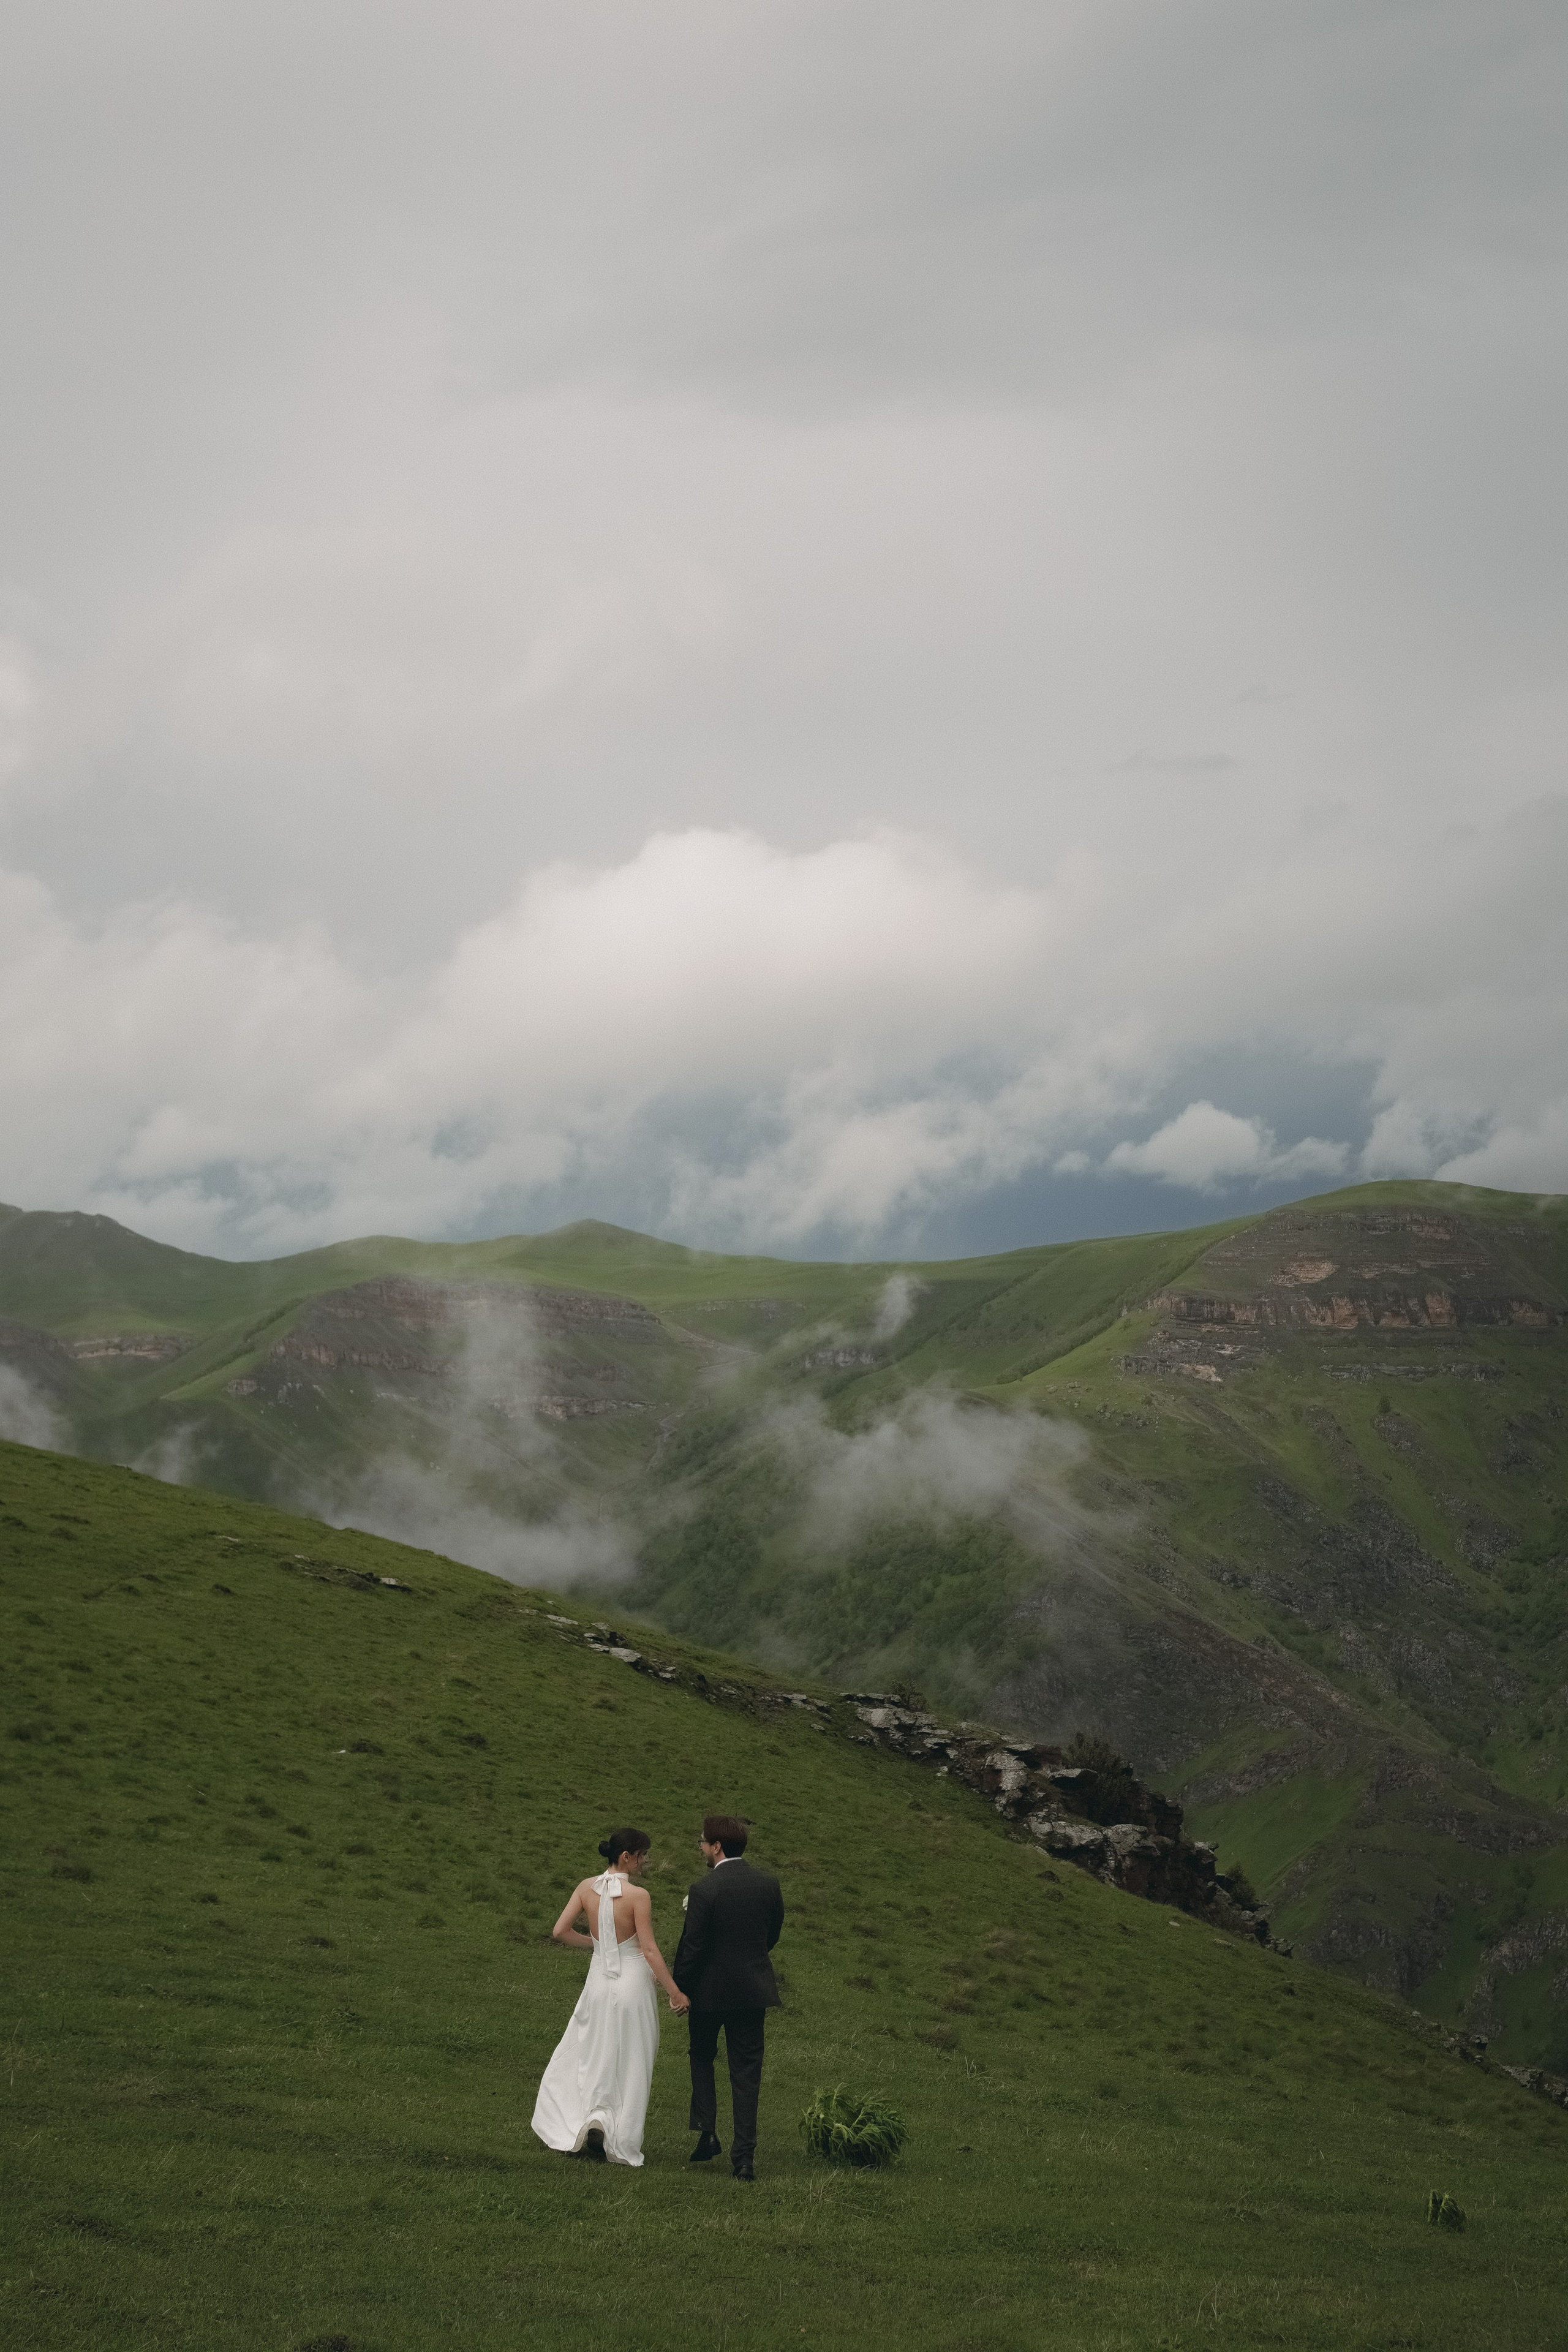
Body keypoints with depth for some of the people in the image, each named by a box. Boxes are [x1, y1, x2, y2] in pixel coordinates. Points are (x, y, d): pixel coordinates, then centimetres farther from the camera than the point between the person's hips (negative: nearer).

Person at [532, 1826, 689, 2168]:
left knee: (590, 2057, 19)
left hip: (599, 1980, 4)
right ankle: (618, 2145, 9)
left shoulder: (586, 1888, -1)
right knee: (629, 2066, 8)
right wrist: (675, 1992, -8)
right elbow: (649, 1949, -15)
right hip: (633, 1981, -4)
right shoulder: (637, 1895, -15)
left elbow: (560, 1931, -1)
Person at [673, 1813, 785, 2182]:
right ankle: (744, 2156, 5)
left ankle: (707, 2133, 12)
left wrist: (678, 1990, -1)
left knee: (702, 2057, 22)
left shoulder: (704, 1891, -18)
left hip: (710, 1989, -3)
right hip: (753, 1989, 3)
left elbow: (691, 1948, -14)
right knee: (746, 2074, 8)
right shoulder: (769, 1885, -2)